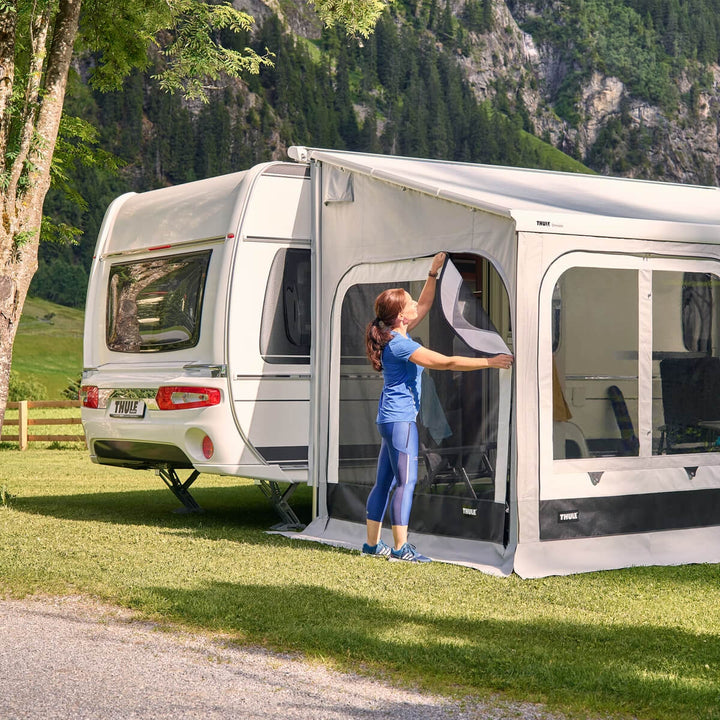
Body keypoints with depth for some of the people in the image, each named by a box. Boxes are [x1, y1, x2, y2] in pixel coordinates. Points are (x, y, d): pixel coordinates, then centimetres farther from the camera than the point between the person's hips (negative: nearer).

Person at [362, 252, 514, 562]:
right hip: (400, 419, -10)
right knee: (406, 481, -8)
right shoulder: (400, 344, -18)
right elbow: (446, 362, -21)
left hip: (391, 418, 10)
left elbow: (424, 306, 24)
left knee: (384, 482, 12)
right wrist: (488, 362, -19)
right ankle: (400, 547, -8)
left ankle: (372, 543, 17)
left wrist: (433, 273, 21)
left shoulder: (397, 336, 10)